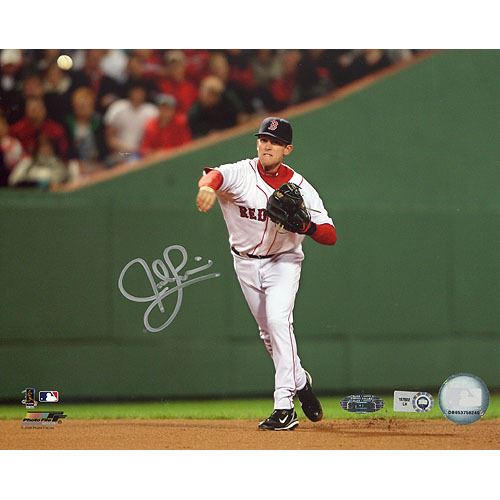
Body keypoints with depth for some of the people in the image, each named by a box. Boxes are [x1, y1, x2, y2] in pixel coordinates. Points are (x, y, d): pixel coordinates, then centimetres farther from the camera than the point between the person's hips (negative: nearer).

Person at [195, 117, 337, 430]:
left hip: (283, 262, -2)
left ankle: (284, 407, -25)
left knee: (278, 320, -22)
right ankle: (300, 382, 39)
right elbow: (216, 175, -42)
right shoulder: (241, 174, -17)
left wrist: (306, 225, -37)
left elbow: (330, 236, -16)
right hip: (246, 263, 2)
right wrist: (208, 186, -67)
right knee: (268, 331, 13)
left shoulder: (300, 187, -14)